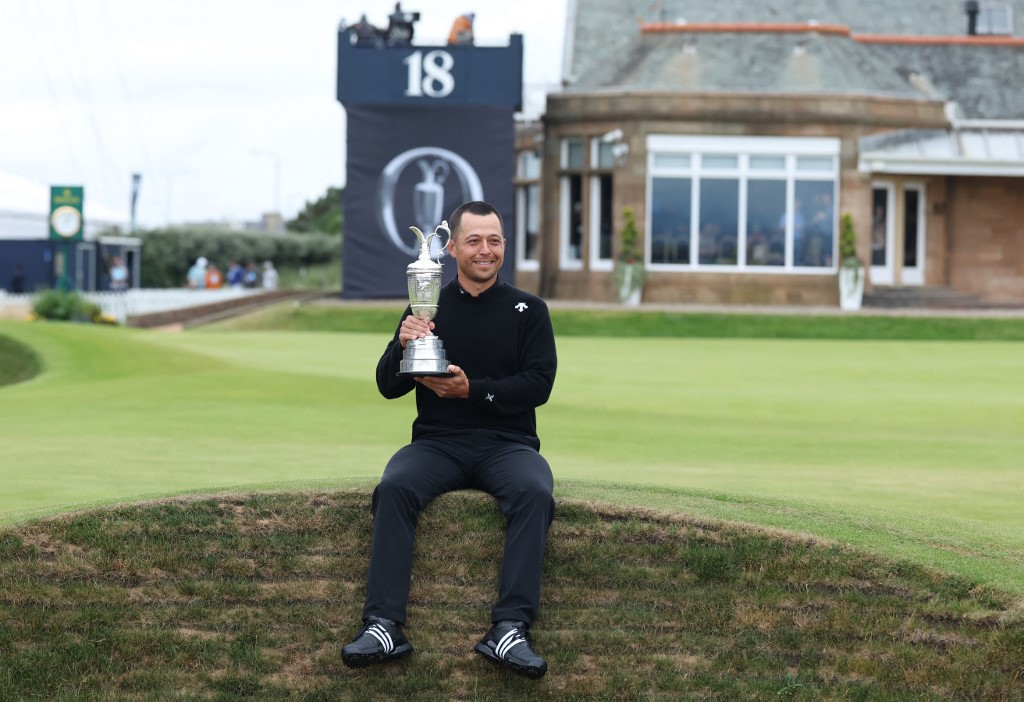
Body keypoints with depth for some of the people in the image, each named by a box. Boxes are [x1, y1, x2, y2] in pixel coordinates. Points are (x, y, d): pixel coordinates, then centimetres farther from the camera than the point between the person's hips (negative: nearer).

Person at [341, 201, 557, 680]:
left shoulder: (528, 310, 9)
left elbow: (540, 384, -2)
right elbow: (388, 388, 7)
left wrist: (473, 389, -14)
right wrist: (401, 345, -14)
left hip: (506, 443, -1)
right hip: (438, 442, 1)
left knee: (535, 492, -33)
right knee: (394, 486, -31)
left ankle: (510, 629, -39)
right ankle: (384, 626, -36)